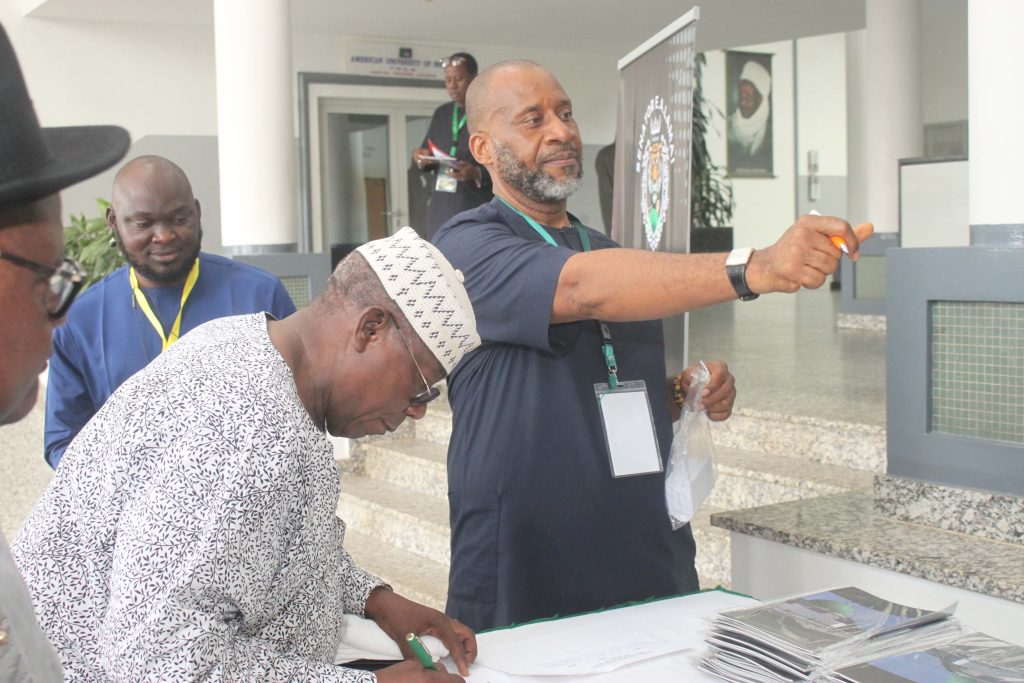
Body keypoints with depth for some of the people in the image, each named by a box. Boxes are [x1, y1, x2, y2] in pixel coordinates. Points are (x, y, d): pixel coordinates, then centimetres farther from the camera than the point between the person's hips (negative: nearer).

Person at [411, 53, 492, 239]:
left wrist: (478, 174, -23)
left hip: (479, 213, -5)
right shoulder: (441, 113, 17)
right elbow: (426, 154, 20)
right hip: (440, 210, 5)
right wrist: (421, 158, -3)